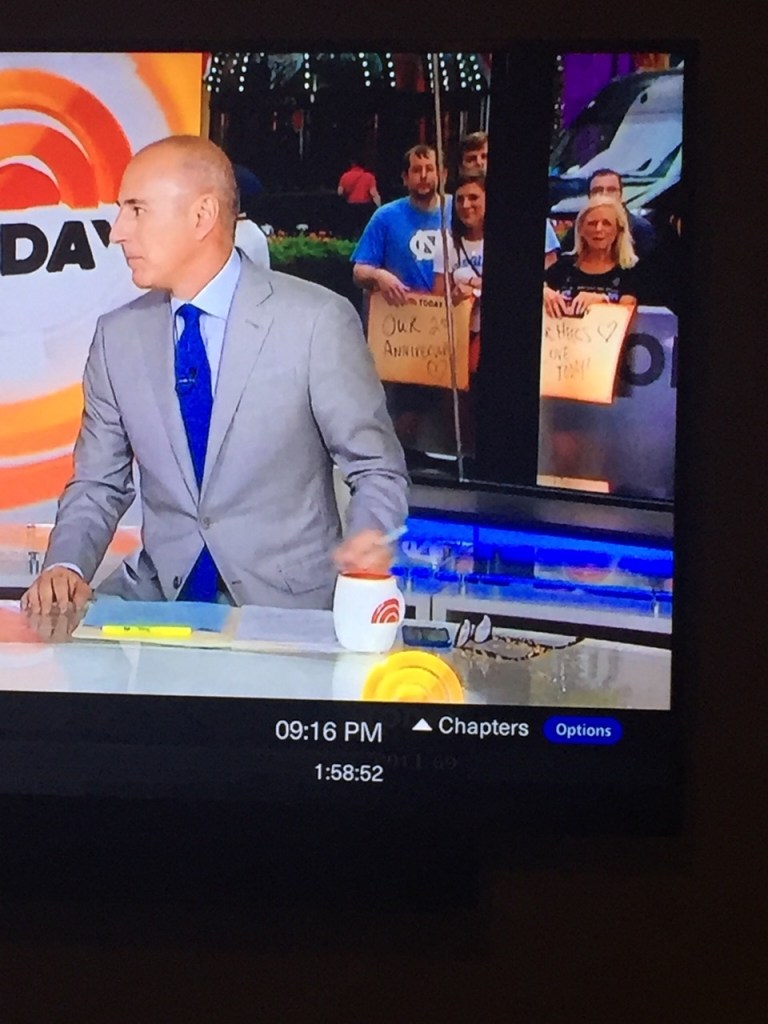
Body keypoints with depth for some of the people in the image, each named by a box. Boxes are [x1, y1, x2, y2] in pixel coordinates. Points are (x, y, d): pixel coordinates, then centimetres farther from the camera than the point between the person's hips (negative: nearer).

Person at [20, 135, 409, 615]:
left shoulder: (318, 321, -8)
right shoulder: (117, 336, 6)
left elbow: (378, 470, -2)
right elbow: (97, 485, 10)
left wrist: (367, 544, -24)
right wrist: (65, 566, -10)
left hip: (286, 603, -4)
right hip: (159, 591, 4)